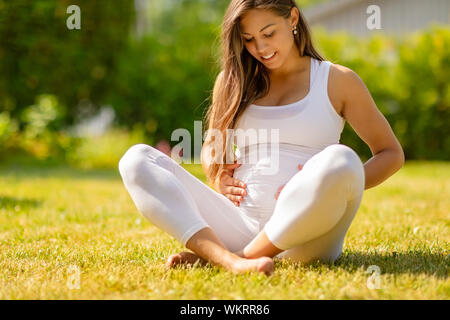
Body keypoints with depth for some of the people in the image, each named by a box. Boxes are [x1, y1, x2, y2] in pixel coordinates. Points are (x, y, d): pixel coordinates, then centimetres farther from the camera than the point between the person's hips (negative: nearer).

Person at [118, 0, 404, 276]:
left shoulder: (336, 80, 10)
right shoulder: (233, 81, 18)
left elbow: (391, 154, 12)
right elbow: (210, 149, 29)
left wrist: (338, 188, -7)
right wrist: (216, 177, 5)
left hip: (305, 236, -3)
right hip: (240, 223, 3)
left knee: (340, 160, -35)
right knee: (137, 160, -11)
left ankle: (208, 255, -22)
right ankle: (232, 262, -36)